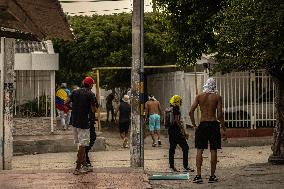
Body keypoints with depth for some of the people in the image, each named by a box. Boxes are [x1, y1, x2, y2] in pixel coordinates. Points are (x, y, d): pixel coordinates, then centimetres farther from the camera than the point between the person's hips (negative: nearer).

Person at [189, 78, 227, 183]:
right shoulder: (217, 97, -2)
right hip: (213, 124, -1)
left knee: (199, 150, 4)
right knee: (213, 151, 5)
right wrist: (224, 129, 0)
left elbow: (191, 112, -2)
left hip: (202, 125, 1)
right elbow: (220, 115, -8)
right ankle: (212, 176, 8)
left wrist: (194, 126, 5)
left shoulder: (199, 96, 3)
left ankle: (198, 175, -4)